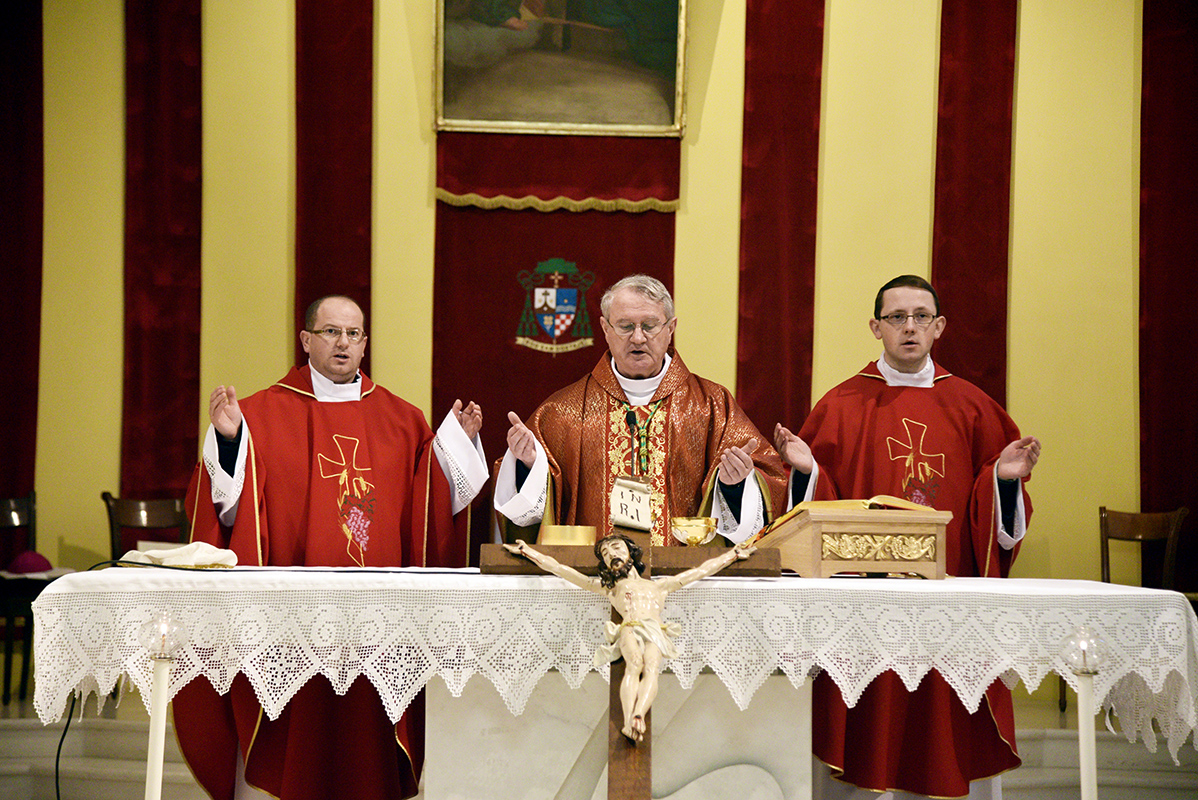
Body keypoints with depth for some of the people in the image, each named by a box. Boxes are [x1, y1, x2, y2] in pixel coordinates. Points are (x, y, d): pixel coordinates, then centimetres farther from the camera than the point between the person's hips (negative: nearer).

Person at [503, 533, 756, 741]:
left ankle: (638, 717, -58)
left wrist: (733, 554, 45)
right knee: (635, 663, -35)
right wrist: (528, 551, 33)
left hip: (656, 631, 1)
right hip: (629, 629, -1)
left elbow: (702, 570, 43)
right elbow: (560, 569, 35)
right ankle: (628, 721, -55)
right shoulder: (606, 586, 35)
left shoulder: (659, 585, 39)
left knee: (651, 667, -33)